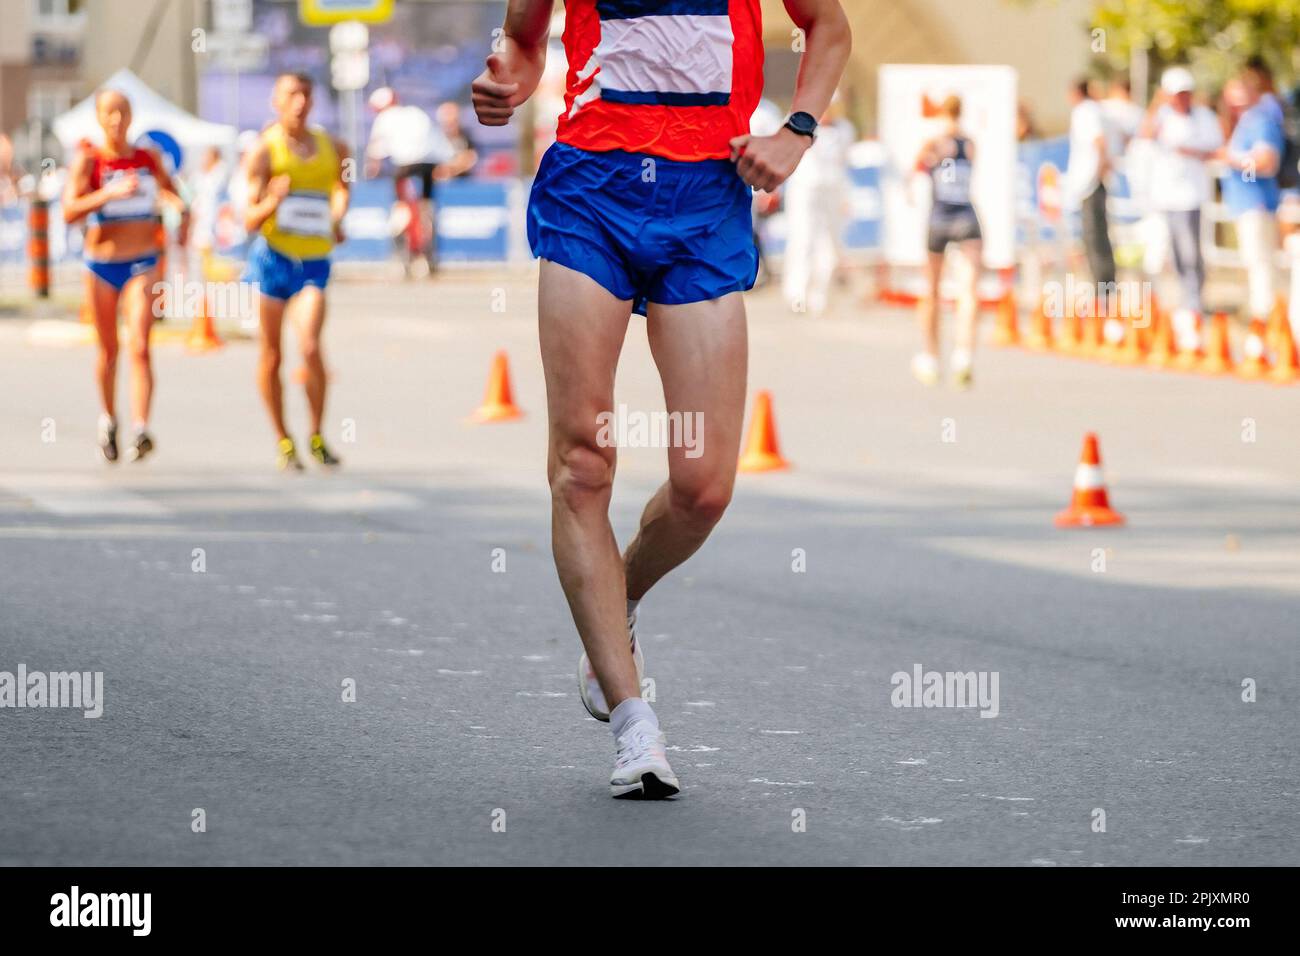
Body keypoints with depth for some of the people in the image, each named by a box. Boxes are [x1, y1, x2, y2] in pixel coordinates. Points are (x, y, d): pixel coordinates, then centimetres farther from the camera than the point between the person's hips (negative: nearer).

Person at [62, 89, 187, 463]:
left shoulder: (149, 158, 2)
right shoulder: (87, 160, -6)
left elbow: (171, 192, 19)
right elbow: (70, 211, -18)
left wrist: (179, 205, -1)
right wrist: (111, 193, -29)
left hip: (142, 264, 0)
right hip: (100, 266, 0)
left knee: (139, 347, -15)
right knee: (109, 349, 12)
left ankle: (140, 429, -24)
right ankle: (108, 420, 34)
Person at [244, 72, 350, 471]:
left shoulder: (331, 147, 10)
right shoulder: (264, 150, -2)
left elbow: (340, 185, 34)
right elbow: (250, 221, -8)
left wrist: (337, 217, 16)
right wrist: (272, 201, -27)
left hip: (314, 261, 1)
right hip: (273, 257, -1)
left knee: (310, 346, -17)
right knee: (271, 355, 4)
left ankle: (317, 435, -3)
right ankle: (282, 441, 19)